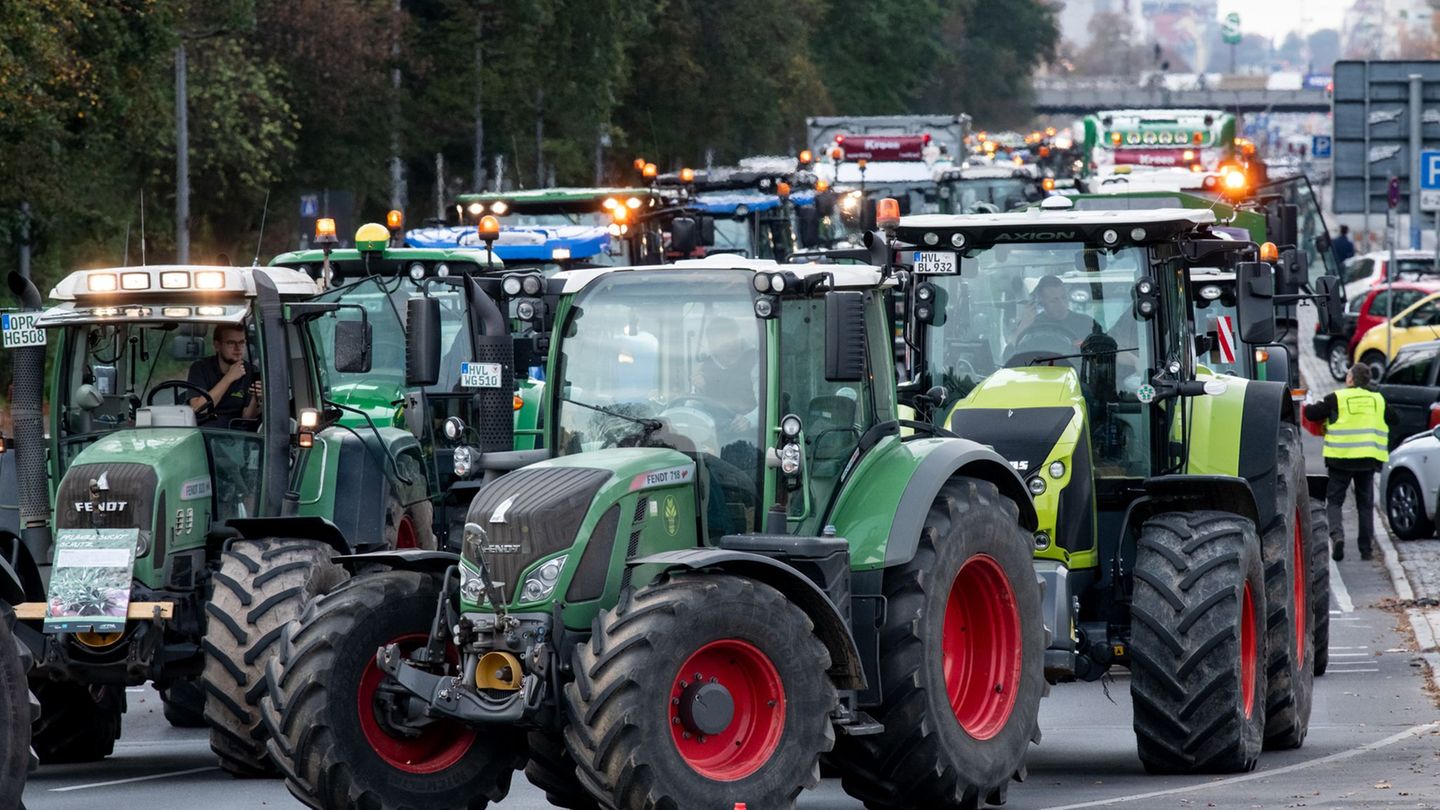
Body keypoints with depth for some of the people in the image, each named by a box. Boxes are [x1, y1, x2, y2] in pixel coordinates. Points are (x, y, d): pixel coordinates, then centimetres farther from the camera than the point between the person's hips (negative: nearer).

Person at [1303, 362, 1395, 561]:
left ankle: (1337, 535, -19)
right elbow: (1392, 419, 21)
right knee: (1365, 504, 12)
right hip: (1368, 460, 3)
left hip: (1341, 458, -3)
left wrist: (1309, 406, 19)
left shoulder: (1336, 399, -5)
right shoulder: (1378, 400, 7)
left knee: (1334, 501, 6)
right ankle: (1365, 549, 11)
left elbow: (1311, 414, -3)